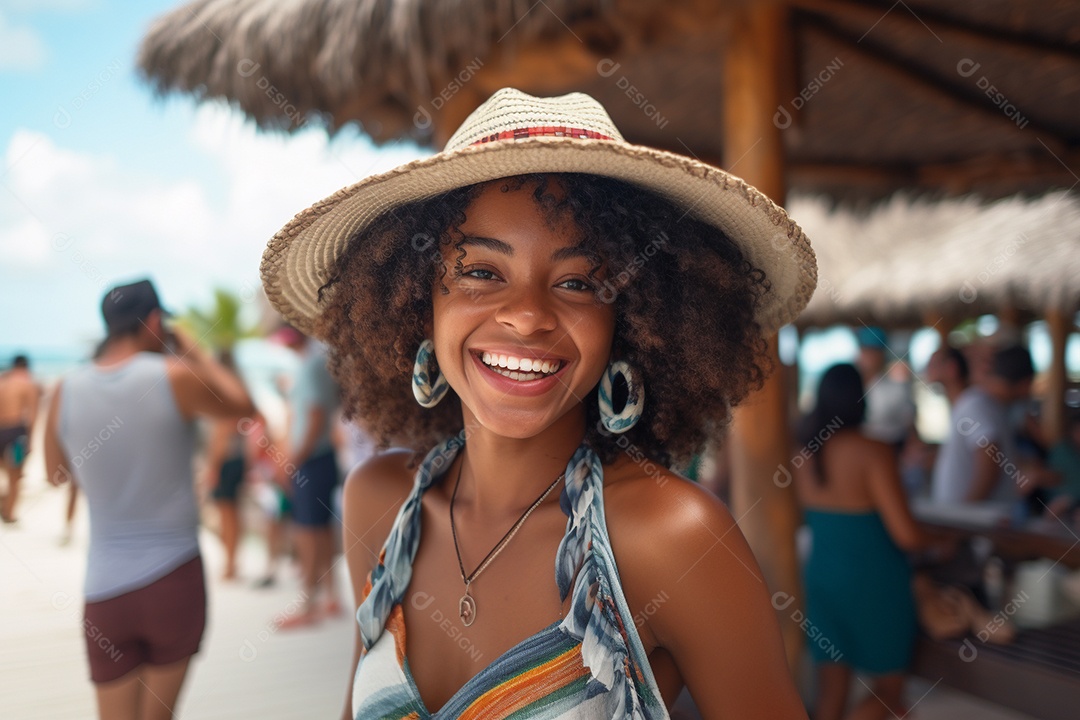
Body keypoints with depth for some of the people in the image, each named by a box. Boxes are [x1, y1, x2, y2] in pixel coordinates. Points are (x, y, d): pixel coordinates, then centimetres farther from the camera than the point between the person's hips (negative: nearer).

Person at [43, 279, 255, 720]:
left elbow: (56, 474, 15)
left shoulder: (66, 392, -1)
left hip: (104, 589, 3)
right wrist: (193, 353, 12)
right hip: (174, 580, -2)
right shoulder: (175, 376, -12)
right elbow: (242, 405, 6)